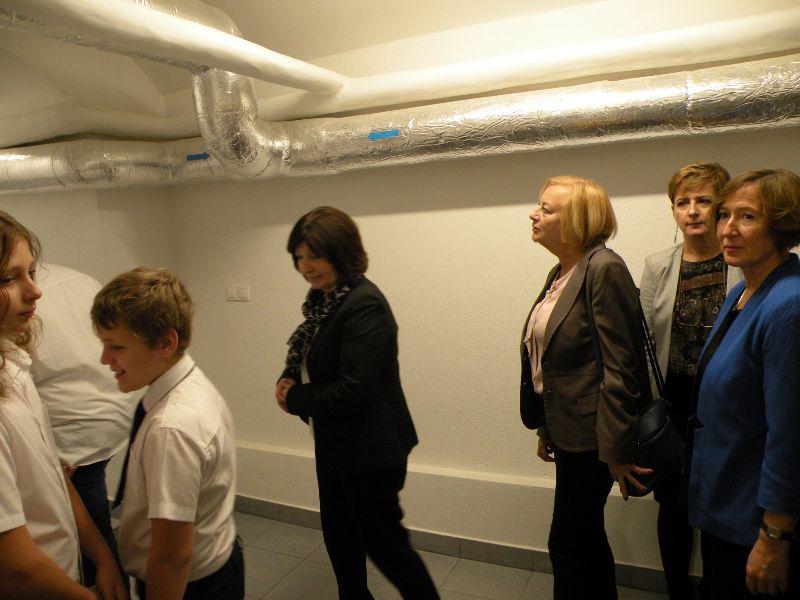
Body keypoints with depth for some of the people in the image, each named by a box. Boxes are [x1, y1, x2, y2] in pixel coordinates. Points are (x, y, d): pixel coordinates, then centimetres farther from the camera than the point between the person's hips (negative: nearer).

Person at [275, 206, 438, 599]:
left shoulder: (364, 305, -24)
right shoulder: (323, 299, 4)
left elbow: (354, 388, -28)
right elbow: (310, 359, 14)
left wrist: (295, 399, -15)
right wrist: (289, 380, -8)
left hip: (370, 449, -9)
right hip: (335, 445, 9)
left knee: (382, 541, 8)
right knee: (339, 537, 23)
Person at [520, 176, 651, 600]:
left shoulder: (604, 269, -16)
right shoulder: (559, 273, 10)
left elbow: (621, 367, -19)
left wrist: (618, 451, -18)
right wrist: (545, 429, 16)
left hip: (590, 435, -9)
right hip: (566, 430, 9)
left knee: (568, 544, 3)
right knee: (586, 538, 21)